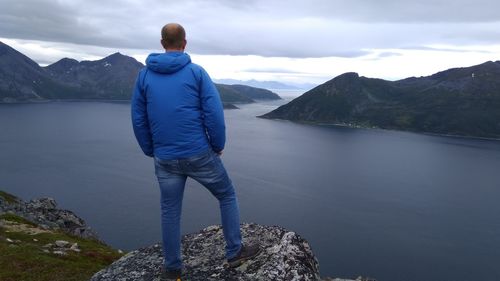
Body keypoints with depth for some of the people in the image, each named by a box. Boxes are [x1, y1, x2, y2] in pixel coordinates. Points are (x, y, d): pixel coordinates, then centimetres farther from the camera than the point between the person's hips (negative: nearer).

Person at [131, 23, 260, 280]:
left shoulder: (144, 75, 4)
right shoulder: (197, 72, -5)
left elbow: (138, 119, 6)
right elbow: (214, 114, -11)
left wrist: (151, 152, 17)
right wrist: (218, 147, 2)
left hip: (165, 160, 3)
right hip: (199, 155, -3)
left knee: (170, 213, 15)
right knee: (227, 197, 18)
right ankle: (234, 251, 23)